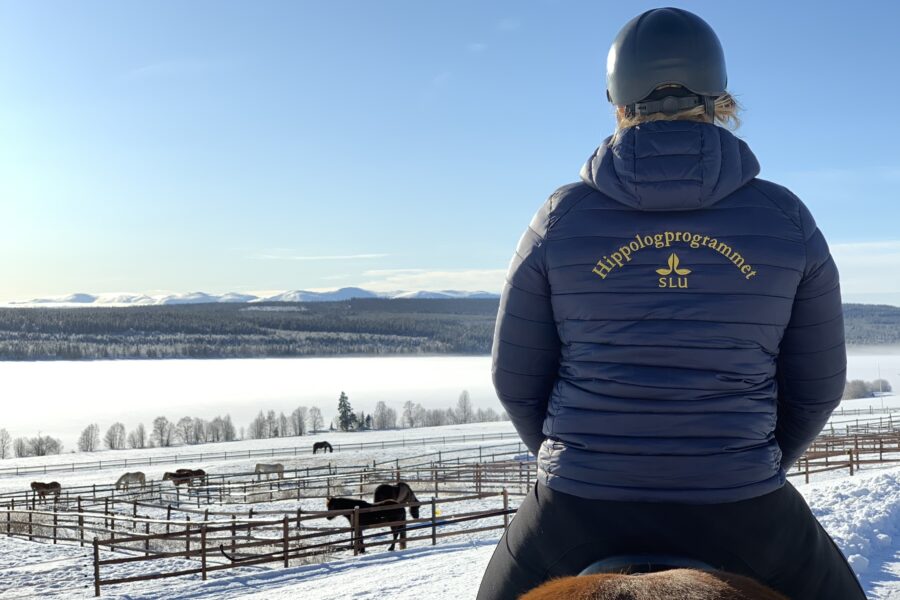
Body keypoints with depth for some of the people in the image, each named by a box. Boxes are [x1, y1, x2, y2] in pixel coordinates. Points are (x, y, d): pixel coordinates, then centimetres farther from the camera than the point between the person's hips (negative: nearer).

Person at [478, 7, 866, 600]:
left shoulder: (562, 217, -5)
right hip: (739, 511, 0)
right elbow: (819, 384, 3)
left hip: (579, 507, 0)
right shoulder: (785, 218, -4)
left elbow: (515, 377, 1)